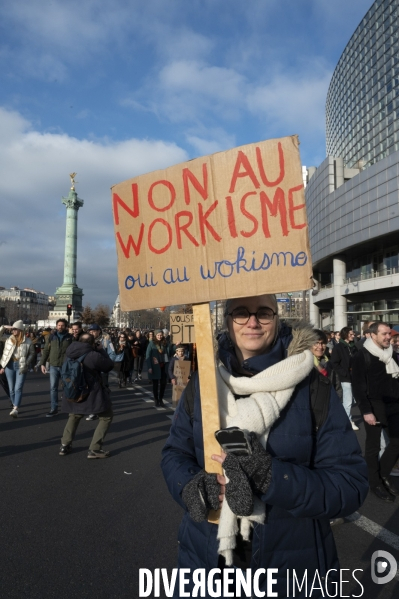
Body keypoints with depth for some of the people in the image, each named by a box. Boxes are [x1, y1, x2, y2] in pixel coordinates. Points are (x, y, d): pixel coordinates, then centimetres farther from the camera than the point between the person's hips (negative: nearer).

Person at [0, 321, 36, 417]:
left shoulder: (27, 341, -5)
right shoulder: (9, 340, 4)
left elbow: (32, 353, 0)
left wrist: (26, 365, -8)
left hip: (21, 367, -3)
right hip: (9, 366, 3)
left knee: (18, 388, -11)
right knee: (11, 389, 9)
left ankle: (15, 410, -14)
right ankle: (14, 406, 22)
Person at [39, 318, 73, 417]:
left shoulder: (70, 338, -1)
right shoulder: (51, 337, 6)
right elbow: (46, 350, 8)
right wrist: (42, 363, 2)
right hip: (53, 366, 2)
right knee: (53, 388, 3)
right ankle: (54, 409, 11)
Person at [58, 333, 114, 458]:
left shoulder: (71, 354, -3)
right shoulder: (94, 356, -22)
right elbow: (109, 366, -8)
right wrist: (101, 350, 3)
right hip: (93, 393, -6)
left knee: (74, 416, 32)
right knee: (106, 417, 11)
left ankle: (65, 445, 29)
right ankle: (94, 449, 7)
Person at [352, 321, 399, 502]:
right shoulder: (362, 357, -10)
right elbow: (358, 386, -13)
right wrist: (366, 411, -18)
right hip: (375, 406, -6)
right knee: (373, 446, 6)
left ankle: (384, 474, 32)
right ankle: (375, 482, 23)